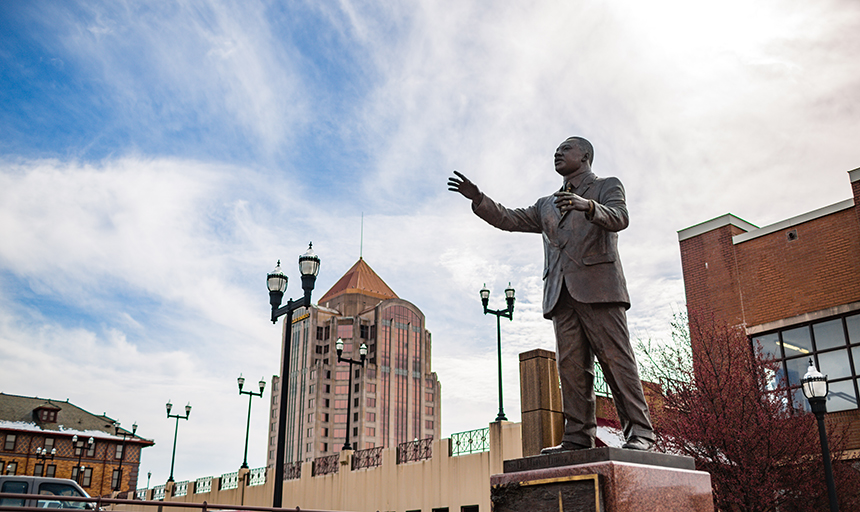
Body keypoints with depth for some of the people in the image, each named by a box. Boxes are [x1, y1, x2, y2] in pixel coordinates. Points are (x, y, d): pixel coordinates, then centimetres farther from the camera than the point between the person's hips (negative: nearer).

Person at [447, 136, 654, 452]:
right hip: (561, 295, 5)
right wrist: (478, 199, 7)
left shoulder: (608, 186, 13)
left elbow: (619, 218, -6)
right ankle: (578, 437, -3)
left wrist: (587, 206, -26)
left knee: (616, 359, -9)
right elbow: (509, 219, 22)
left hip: (598, 287, -5)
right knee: (571, 366, -2)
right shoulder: (546, 205, 30)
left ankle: (639, 432, -8)